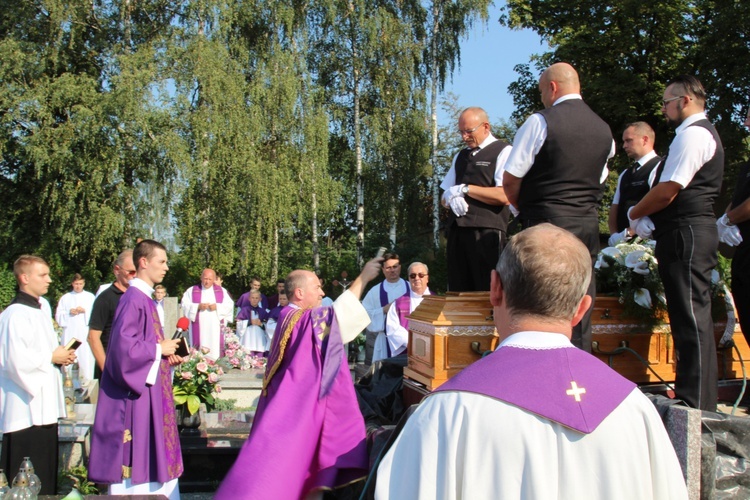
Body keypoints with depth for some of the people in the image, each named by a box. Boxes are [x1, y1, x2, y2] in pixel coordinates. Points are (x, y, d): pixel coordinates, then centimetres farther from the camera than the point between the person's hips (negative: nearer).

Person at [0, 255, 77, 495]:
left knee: (47, 476, 16)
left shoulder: (43, 307, 12)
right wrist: (52, 357, -14)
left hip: (45, 403, 10)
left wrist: (61, 355, 7)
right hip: (26, 409, -10)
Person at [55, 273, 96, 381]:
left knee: (86, 360, -8)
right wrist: (70, 312, -7)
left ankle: (87, 380, -5)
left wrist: (85, 311, -13)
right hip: (70, 335, 1)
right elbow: (58, 317, 9)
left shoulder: (90, 297, 11)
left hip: (86, 334, -1)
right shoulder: (65, 298, 14)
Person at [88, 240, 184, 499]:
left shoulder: (145, 299, 13)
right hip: (136, 395, -10)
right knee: (137, 457, -2)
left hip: (149, 390, 10)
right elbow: (124, 347, -25)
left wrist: (166, 356, 6)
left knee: (152, 456, 13)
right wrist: (159, 348, -13)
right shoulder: (133, 299, -16)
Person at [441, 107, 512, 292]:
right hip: (457, 231, 7)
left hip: (486, 233, -6)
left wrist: (464, 189, -8)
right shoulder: (460, 156, 22)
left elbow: (504, 196, -13)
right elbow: (444, 199, 22)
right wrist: (452, 197, -3)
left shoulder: (503, 151, 1)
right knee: (458, 293, 6)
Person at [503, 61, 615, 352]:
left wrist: (524, 208, 11)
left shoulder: (540, 122, -8)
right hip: (589, 223, 6)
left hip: (546, 223, -6)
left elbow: (510, 180, -7)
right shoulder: (603, 129, 13)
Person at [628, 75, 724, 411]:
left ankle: (694, 404, -4)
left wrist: (634, 214, -1)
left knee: (691, 317, -8)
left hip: (687, 234, -11)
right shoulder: (703, 132, 22)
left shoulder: (692, 134, -12)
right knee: (692, 317, 14)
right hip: (692, 232, 11)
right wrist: (649, 219, 8)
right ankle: (703, 398, 22)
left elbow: (668, 191, -17)